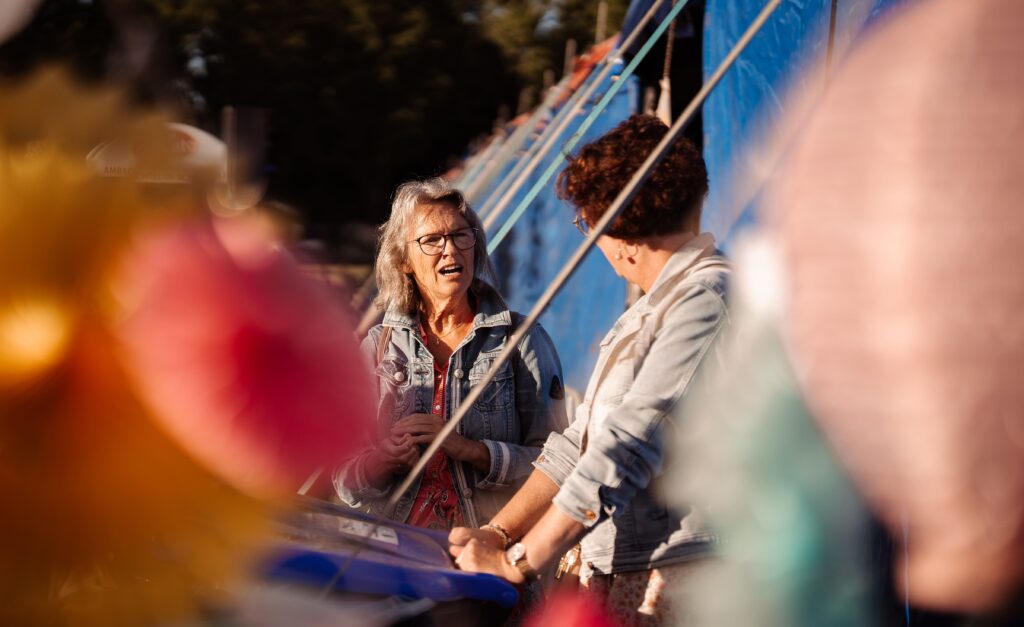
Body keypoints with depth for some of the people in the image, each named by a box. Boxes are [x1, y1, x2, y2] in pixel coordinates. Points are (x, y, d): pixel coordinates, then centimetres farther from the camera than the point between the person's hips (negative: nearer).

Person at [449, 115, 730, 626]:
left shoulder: (707, 301, -12)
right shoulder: (650, 312, 21)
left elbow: (628, 446, -17)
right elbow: (584, 440, 19)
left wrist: (517, 562, -15)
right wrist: (498, 535, 8)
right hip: (611, 580, 9)